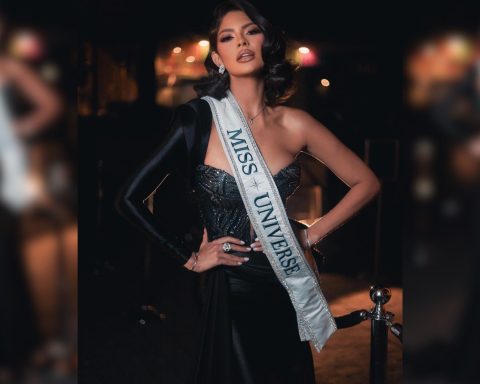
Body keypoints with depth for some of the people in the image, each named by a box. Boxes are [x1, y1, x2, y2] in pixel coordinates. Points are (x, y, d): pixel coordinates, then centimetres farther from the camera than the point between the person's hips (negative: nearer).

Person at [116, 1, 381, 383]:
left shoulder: (294, 123, -6)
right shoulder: (197, 118, -13)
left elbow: (366, 183, 5)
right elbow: (131, 199, -8)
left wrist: (311, 235, -2)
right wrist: (190, 257, -6)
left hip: (286, 287, 3)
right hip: (229, 291, -2)